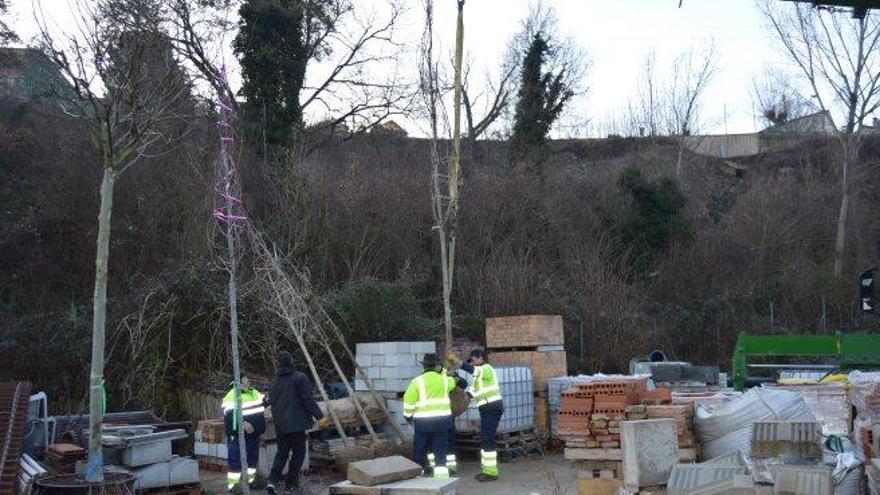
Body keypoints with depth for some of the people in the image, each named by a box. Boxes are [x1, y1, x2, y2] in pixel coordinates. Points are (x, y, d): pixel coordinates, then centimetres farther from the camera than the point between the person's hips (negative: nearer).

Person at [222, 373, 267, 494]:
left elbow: (265, 402, 25)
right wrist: (242, 423, -34)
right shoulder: (232, 395, -14)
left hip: (254, 434, 8)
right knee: (236, 460, -7)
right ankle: (233, 485, -2)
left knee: (253, 458, 16)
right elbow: (230, 414, -24)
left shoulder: (254, 392, 12)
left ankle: (251, 480, 29)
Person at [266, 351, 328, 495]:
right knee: (298, 452, 7)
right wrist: (319, 416, -16)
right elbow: (308, 399, -16)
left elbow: (272, 403, 16)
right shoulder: (299, 378, -9)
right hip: (297, 424, -6)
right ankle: (291, 483, 10)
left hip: (280, 425, 6)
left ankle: (273, 480, -2)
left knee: (282, 452, 14)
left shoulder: (274, 382, 10)